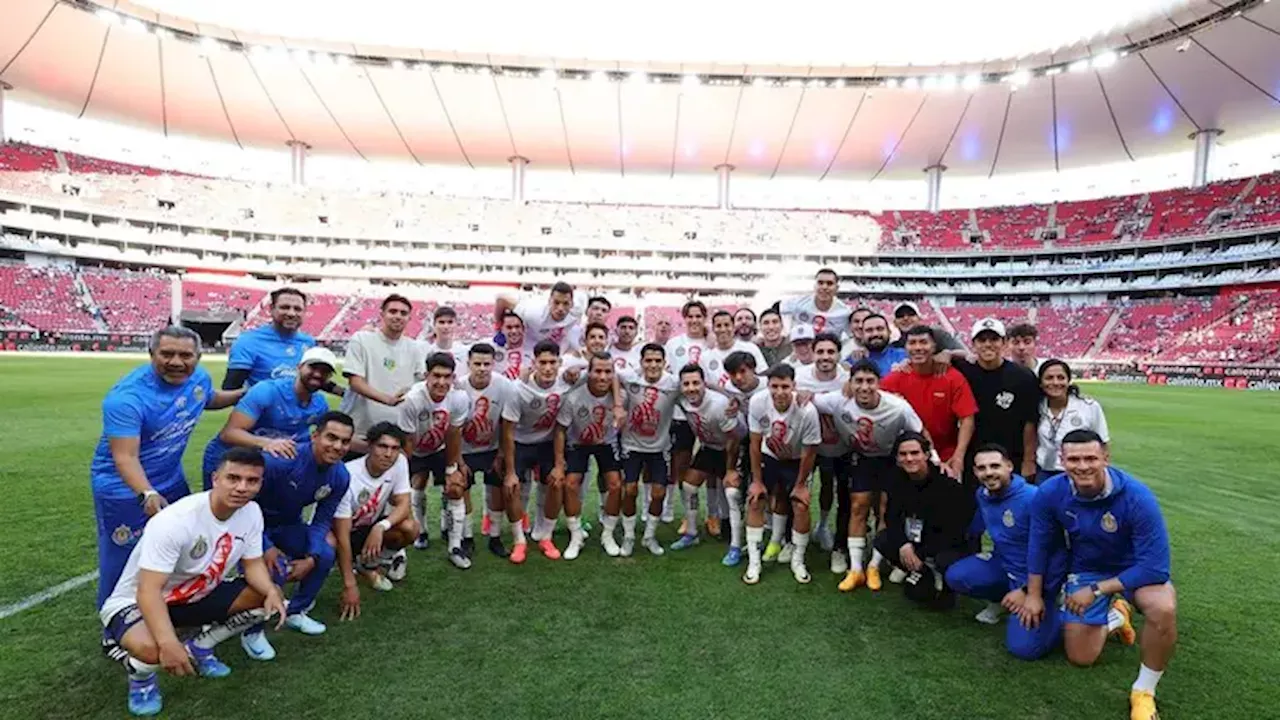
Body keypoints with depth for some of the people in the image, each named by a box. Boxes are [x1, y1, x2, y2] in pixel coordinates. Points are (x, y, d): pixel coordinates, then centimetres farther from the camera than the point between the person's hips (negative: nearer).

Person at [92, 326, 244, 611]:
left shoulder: (199, 377, -10)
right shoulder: (127, 397, -30)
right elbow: (125, 457, -34)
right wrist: (148, 494, -48)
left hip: (171, 479, 7)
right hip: (123, 487, -7)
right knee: (123, 562, 5)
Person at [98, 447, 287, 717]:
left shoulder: (251, 512, -13)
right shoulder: (175, 521, -33)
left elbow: (253, 564, -3)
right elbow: (149, 591, -34)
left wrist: (271, 592, -25)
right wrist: (168, 643, -47)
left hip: (197, 596, 6)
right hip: (135, 602, -6)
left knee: (271, 598, -10)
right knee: (151, 649, -38)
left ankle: (200, 648, 10)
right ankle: (140, 675, 2)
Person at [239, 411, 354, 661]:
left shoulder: (340, 476, -15)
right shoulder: (281, 460, -34)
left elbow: (322, 521, -5)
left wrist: (311, 558, -19)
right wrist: (265, 546, -28)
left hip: (288, 525, 5)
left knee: (326, 555, -14)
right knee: (271, 570, -27)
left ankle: (295, 612, 12)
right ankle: (252, 631, 1)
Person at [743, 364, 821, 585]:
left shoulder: (807, 412, -34)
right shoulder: (757, 403, -29)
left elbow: (809, 453, -17)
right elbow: (755, 444, -14)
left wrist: (800, 485, -7)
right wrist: (757, 481, -8)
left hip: (795, 462, -1)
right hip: (767, 457, 2)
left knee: (801, 507, -9)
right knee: (755, 502, -5)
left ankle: (797, 561, 13)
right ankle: (753, 562, 7)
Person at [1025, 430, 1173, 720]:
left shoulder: (1137, 497, -32)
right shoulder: (1049, 493, -23)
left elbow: (1155, 567, -30)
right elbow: (1040, 544, -6)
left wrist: (1097, 591, -28)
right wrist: (1034, 595, -1)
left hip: (1136, 568, -2)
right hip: (1086, 570, 2)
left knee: (1163, 609, -37)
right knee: (1080, 658, 4)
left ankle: (1144, 691, -11)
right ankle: (1113, 616, 38)